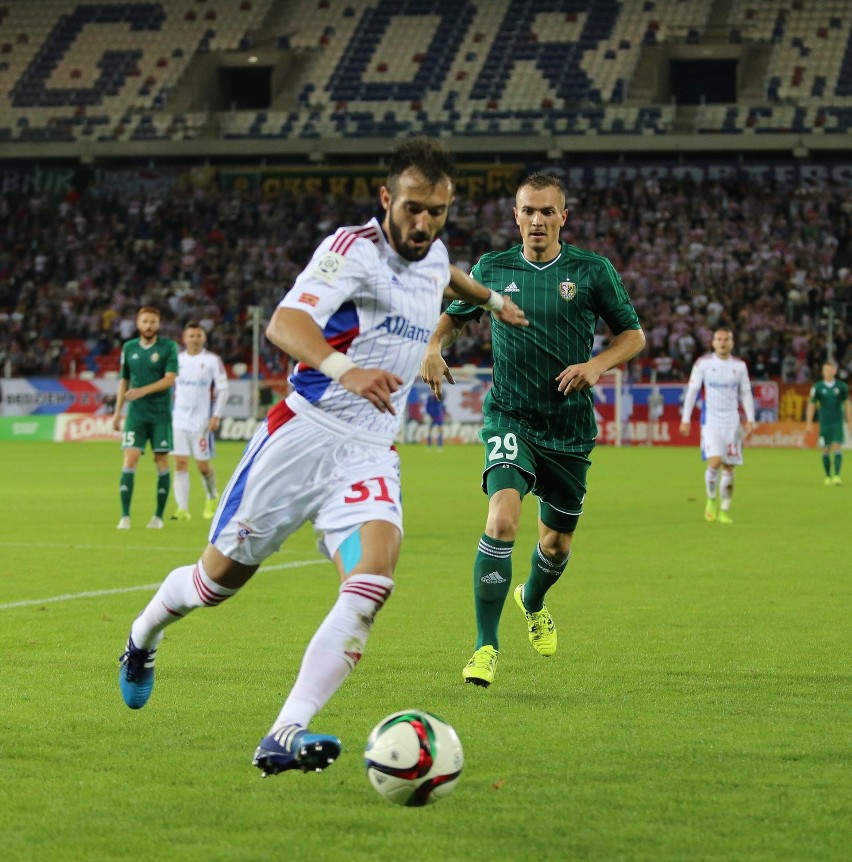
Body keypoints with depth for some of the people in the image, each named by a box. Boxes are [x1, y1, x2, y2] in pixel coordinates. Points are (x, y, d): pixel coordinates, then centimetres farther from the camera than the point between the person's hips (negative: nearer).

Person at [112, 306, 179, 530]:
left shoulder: (168, 347, -2)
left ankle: (158, 515, 12)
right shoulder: (129, 348, 8)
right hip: (136, 413, 2)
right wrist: (118, 410, 13)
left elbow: (170, 379, -12)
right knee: (130, 459, -10)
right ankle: (125, 515, -11)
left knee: (161, 461, 2)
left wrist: (143, 391, -22)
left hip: (160, 413, -2)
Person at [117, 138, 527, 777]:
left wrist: (491, 298, 54)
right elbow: (284, 322, -29)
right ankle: (143, 639, 43)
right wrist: (344, 370, -46)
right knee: (221, 578, 8)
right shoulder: (354, 249, -12)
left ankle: (285, 736, -29)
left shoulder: (434, 257, 11)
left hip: (370, 456, 5)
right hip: (303, 434, -5)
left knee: (373, 581, -23)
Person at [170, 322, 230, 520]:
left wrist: (216, 416, -10)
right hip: (179, 420, 3)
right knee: (180, 463, -5)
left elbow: (222, 389, -2)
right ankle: (182, 508, -5)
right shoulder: (177, 359, 8)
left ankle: (212, 497, 28)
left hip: (202, 421, -3)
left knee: (203, 464, 1)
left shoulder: (212, 360, -2)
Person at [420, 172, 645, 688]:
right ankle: (486, 645, -17)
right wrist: (435, 349, -1)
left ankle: (533, 602, 50)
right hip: (510, 418, -1)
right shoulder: (493, 269, 2)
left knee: (558, 542, 14)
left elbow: (634, 334, 6)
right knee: (503, 518, -25)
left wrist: (597, 364, -12)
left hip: (571, 428, 1)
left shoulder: (592, 271, -2)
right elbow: (456, 316, 19)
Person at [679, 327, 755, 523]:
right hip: (711, 420, -3)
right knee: (715, 461, -18)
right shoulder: (703, 363, 0)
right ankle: (712, 499, 7)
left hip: (732, 422, 3)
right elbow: (691, 391, 2)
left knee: (728, 467, 2)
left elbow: (746, 394, 11)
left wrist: (750, 420, 2)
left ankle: (725, 510, 12)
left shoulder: (739, 366, 7)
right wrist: (685, 418, -3)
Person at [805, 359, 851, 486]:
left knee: (837, 448, -11)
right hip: (824, 423, 0)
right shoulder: (817, 387, -2)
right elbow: (811, 405, 3)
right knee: (826, 450, 4)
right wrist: (809, 423, 0)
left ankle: (837, 476, -15)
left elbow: (847, 404, 10)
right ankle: (828, 476, 15)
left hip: (838, 423, 0)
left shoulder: (841, 386, 1)